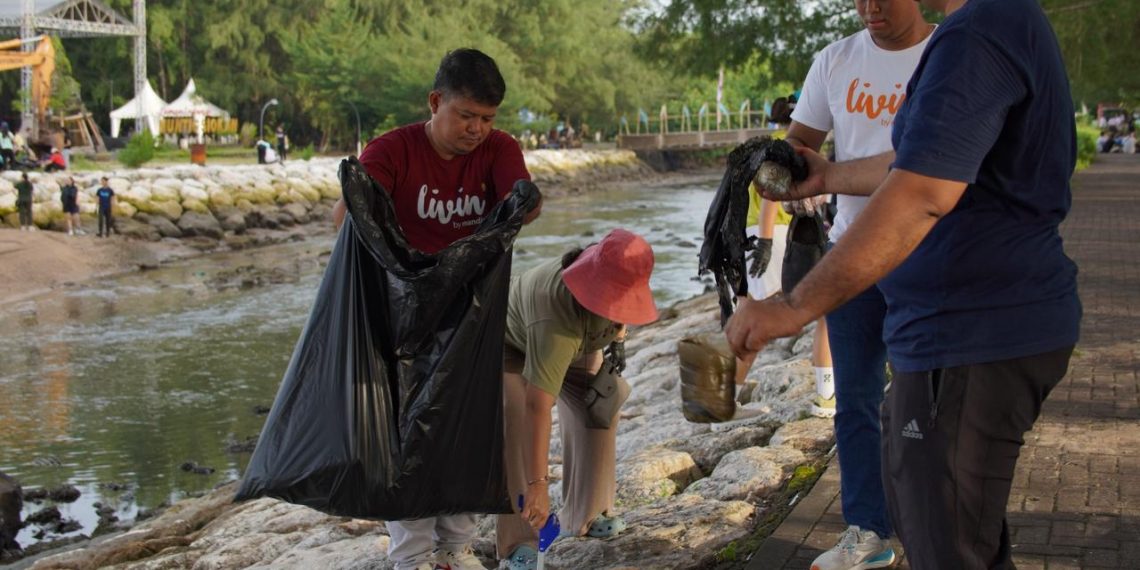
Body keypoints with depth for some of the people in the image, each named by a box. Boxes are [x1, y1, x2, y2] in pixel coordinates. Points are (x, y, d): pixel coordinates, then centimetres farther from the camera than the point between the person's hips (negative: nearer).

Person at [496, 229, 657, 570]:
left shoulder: (622, 272, -29)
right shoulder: (556, 319, -47)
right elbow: (538, 407, -49)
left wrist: (618, 339, -6)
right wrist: (538, 484, -50)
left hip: (577, 345, 6)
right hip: (513, 344, -6)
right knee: (518, 427, -22)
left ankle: (586, 515, 12)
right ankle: (519, 542, -14)